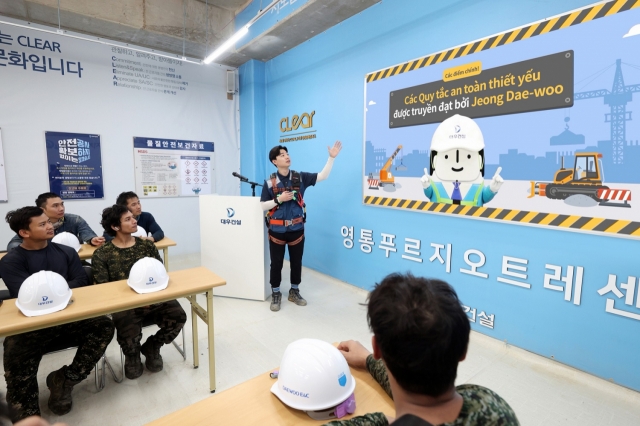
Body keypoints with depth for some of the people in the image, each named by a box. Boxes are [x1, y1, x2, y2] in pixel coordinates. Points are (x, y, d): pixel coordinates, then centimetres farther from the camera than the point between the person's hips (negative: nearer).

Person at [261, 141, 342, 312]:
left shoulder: (299, 177, 0)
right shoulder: (269, 182, -5)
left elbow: (322, 176, -4)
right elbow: (262, 206, -4)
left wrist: (331, 157, -12)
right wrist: (279, 199, -18)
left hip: (297, 228, 2)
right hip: (277, 230, -2)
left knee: (297, 262, 13)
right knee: (276, 263, 8)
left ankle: (294, 292, 32)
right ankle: (275, 294, 27)